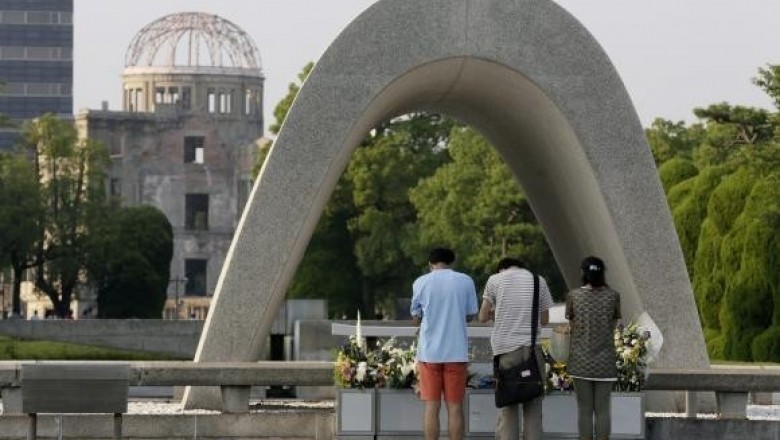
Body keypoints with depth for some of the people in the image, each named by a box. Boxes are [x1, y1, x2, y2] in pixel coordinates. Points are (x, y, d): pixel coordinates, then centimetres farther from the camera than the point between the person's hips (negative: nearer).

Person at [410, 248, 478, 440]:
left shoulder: (421, 283, 0)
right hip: (457, 352, 0)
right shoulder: (465, 281, 1)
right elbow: (471, 315, 8)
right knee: (455, 406, 4)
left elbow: (416, 318, 6)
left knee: (431, 406, 2)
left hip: (429, 352, 0)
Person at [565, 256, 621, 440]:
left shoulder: (573, 296, -3)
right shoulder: (613, 296, -3)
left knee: (584, 410, 4)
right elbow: (613, 326, 4)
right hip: (605, 362, 0)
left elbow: (572, 325, 6)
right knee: (602, 409, 4)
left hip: (580, 361, 0)